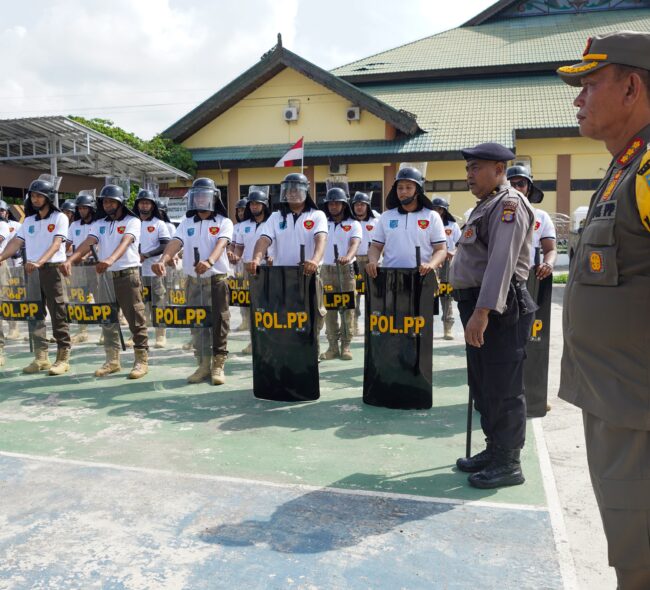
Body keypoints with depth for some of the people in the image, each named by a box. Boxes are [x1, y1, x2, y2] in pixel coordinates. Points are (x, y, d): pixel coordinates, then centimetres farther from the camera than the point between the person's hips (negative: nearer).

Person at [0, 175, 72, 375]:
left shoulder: (59, 218, -3)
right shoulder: (28, 220, 14)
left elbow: (56, 244, -15)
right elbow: (16, 243, 9)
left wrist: (40, 262, -29)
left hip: (53, 269, -6)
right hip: (31, 271, 6)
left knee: (58, 315, -3)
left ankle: (63, 357, 1)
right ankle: (40, 357, 12)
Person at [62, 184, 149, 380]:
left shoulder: (132, 221, -5)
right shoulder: (99, 224, 11)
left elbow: (125, 242, -23)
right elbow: (88, 243, -3)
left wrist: (110, 259, -42)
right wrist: (70, 260, -22)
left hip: (128, 275, -6)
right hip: (105, 276, 6)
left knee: (136, 320, -2)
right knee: (107, 319, 10)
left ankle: (141, 360, 5)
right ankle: (112, 360, 19)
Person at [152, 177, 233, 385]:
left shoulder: (223, 222, -1)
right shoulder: (186, 222, 10)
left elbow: (221, 244, -20)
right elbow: (175, 243, -4)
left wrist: (209, 261, -41)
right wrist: (163, 260, -25)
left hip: (217, 279, -4)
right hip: (193, 280, 4)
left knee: (218, 323, -1)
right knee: (196, 324, 7)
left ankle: (218, 365, 9)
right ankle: (203, 365, 17)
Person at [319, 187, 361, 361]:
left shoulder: (353, 224, 0)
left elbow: (355, 243, -16)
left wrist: (348, 256, -37)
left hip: (346, 269, -2)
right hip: (327, 269, 2)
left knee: (347, 308, -1)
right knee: (329, 309, 3)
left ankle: (346, 346, 6)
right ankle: (332, 346, 8)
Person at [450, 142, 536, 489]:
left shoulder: (508, 204, -12)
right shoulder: (486, 206, 20)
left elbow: (502, 262, -24)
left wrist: (483, 311, -31)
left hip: (498, 309, -10)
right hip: (478, 307, 11)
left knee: (502, 389, -2)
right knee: (482, 386, 17)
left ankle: (508, 464, 10)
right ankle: (494, 450, 30)